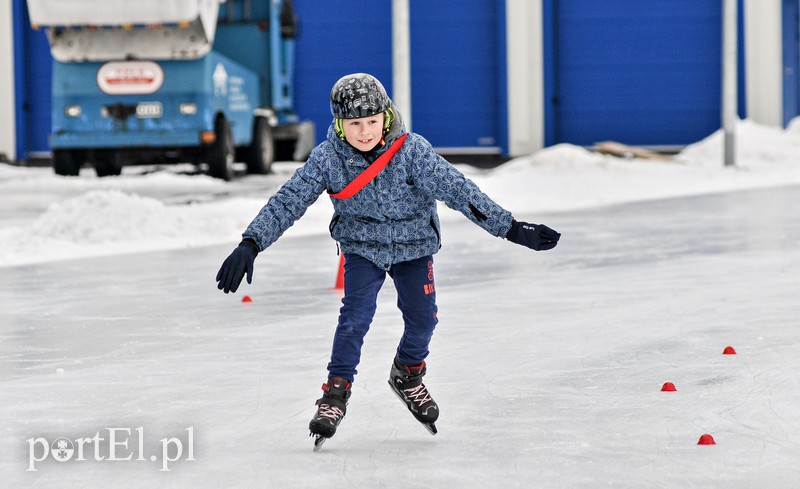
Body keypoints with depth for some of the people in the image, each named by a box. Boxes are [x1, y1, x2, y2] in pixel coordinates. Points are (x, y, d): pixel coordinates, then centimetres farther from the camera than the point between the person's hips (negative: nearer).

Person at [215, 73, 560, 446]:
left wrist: (511, 229, -25)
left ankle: (408, 376, 25)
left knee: (422, 316, -4)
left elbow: (456, 189, -23)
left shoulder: (411, 151, -23)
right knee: (356, 314, -18)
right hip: (362, 246, -1)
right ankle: (337, 390, -4)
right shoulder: (327, 158, -20)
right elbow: (287, 202, -17)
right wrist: (250, 244, -26)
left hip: (413, 244, 1)